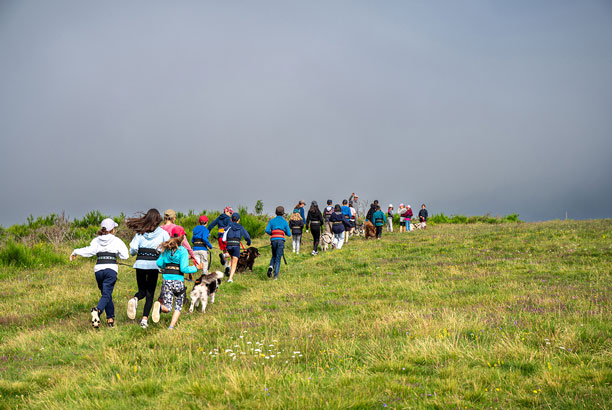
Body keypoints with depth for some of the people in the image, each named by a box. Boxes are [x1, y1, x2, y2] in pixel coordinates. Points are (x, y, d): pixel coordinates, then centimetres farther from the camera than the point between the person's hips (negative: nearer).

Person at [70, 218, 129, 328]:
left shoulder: (96, 240, 8)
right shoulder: (116, 241, 4)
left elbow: (89, 251, -8)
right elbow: (125, 255, 2)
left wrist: (75, 252, 4)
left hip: (99, 269, 3)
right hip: (111, 269, -3)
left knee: (106, 294, 17)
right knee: (106, 294, -10)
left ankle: (110, 318, 16)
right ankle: (97, 310, -39)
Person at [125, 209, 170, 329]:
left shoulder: (140, 232, 5)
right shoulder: (163, 233, 1)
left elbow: (133, 249, -1)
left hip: (140, 263, 2)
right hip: (154, 264, -2)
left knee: (142, 291, 18)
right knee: (150, 294, 9)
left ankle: (135, 299, -16)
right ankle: (145, 319, -4)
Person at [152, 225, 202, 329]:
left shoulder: (166, 249, 6)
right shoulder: (183, 250, -8)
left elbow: (159, 263, 8)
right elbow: (184, 268, -13)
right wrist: (196, 268, 1)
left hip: (166, 279, 3)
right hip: (178, 281, -3)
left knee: (167, 308, 5)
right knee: (178, 307, 17)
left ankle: (159, 306, -30)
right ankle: (171, 327, 2)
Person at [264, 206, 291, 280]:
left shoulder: (272, 221, 8)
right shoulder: (285, 222, 6)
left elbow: (267, 230, -5)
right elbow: (289, 234, 5)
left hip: (273, 240, 2)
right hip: (281, 240, -2)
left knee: (274, 256, 22)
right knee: (278, 258, 2)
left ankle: (271, 267, -7)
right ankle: (275, 275, -8)